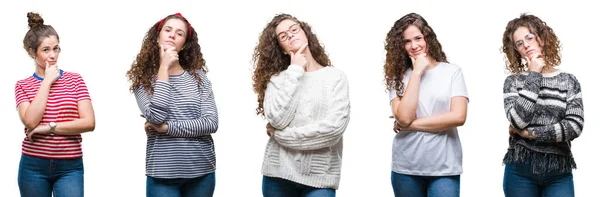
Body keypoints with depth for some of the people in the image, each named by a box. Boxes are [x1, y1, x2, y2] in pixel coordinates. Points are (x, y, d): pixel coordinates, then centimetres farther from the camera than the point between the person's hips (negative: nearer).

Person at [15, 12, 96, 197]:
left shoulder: (75, 80, 4)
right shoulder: (23, 85, 4)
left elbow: (89, 123, -7)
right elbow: (30, 122, -13)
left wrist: (49, 128, -12)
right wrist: (47, 81, -8)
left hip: (70, 167, -1)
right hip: (33, 166, 1)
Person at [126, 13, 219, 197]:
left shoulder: (198, 76, 3)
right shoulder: (143, 78, 0)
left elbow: (211, 123, -6)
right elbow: (156, 117, -17)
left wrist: (166, 127, -14)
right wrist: (163, 68, -12)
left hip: (202, 171, 2)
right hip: (163, 174, -2)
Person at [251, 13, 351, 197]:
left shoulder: (335, 76, 0)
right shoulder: (277, 78, 6)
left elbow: (335, 127, -12)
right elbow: (277, 119, -11)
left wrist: (282, 135, -8)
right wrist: (294, 71, -6)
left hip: (320, 177, -2)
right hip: (278, 173, 2)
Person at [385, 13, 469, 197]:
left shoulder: (452, 71, 1)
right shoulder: (399, 76, 4)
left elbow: (458, 117, -9)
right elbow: (403, 117, -11)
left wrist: (410, 125, -8)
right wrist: (417, 72, -9)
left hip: (444, 168, -2)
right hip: (405, 168, 2)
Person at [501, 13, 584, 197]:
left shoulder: (569, 81, 4)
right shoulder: (513, 81, 3)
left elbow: (574, 126, -7)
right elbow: (518, 120, -14)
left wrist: (530, 133, -9)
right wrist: (533, 75, -8)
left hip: (559, 172, 0)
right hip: (520, 170, 0)